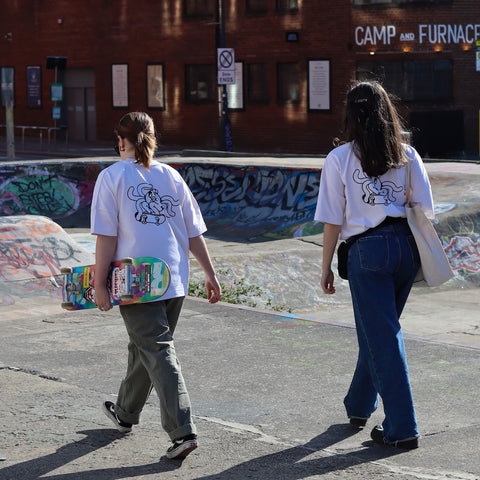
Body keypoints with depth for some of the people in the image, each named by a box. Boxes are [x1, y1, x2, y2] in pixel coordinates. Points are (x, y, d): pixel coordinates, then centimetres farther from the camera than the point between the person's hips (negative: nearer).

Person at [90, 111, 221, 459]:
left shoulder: (112, 177, -5)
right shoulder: (171, 176, 7)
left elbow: (107, 237, -9)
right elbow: (194, 233, 7)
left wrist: (100, 283, -4)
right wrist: (210, 273, 13)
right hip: (175, 280, 5)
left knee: (159, 352, -5)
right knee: (143, 347, 20)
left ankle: (183, 431, -14)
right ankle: (126, 414, 38)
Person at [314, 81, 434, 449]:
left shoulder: (339, 158, -4)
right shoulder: (407, 155, 4)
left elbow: (333, 220, -4)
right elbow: (426, 209, 3)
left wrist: (326, 266, 4)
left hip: (367, 252, -4)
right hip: (406, 246, 4)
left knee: (382, 338, 1)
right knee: (380, 330, 21)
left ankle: (403, 428, -1)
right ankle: (359, 406, 37)